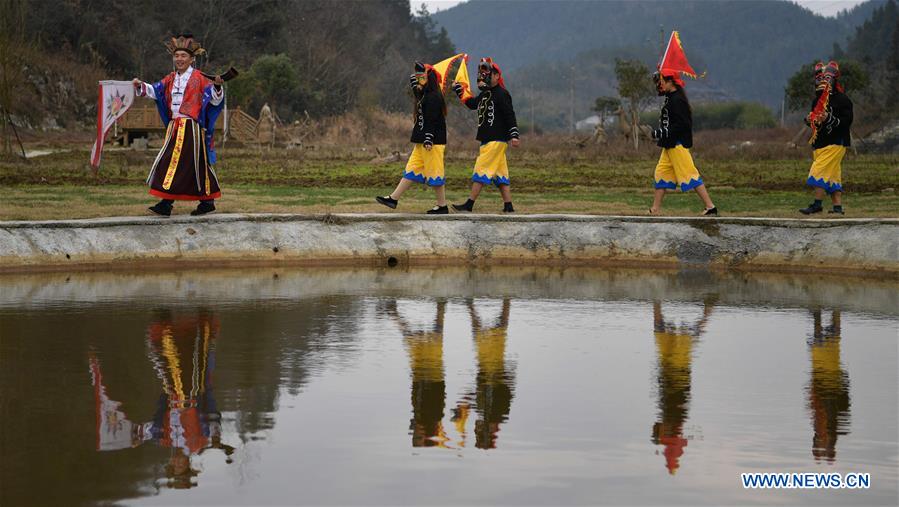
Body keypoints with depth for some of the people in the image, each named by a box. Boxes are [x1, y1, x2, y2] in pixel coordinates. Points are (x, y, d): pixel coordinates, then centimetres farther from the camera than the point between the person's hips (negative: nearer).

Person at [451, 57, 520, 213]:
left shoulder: (501, 94, -10)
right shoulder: (485, 94, 17)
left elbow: (510, 115, -16)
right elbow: (471, 103, 29)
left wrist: (514, 135, -22)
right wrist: (458, 90, 20)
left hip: (496, 140, -9)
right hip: (487, 139, 9)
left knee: (481, 170, -9)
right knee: (500, 173, 8)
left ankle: (469, 205, -8)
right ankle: (508, 207, 9)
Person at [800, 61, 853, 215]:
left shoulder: (841, 99, -8)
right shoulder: (817, 100, 18)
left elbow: (846, 121, -15)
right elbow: (815, 119, 29)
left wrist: (829, 119, -26)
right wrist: (809, 120, 6)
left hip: (835, 143, -8)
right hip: (819, 143, 8)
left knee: (819, 171, -16)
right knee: (833, 176, 8)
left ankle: (817, 204, -14)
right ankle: (838, 207, 9)